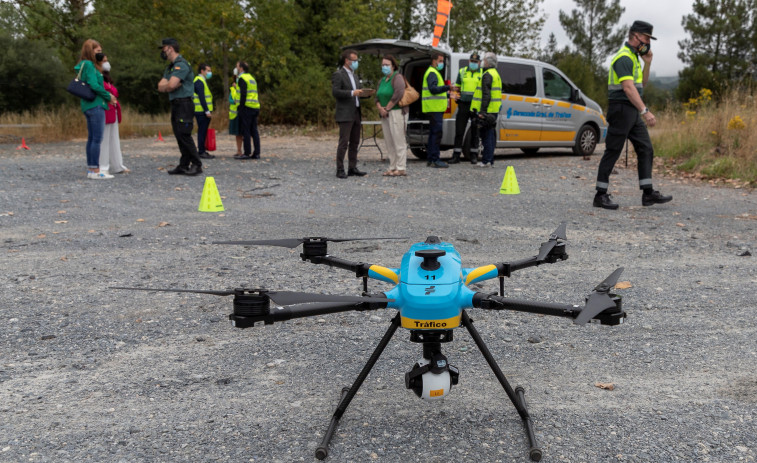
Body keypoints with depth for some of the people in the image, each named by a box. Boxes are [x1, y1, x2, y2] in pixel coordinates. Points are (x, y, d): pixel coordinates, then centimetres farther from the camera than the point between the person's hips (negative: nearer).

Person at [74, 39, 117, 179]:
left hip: (87, 106, 10)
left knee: (91, 138, 11)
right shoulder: (89, 65, -11)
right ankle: (95, 171, -9)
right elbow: (94, 85, -19)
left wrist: (108, 96, 4)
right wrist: (108, 96, -7)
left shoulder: (84, 65, 19)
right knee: (97, 139, -9)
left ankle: (90, 169, 15)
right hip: (96, 105, -10)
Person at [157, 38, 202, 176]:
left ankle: (197, 165, -11)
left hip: (184, 104, -10)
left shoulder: (181, 64, -12)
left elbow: (171, 85, -21)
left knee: (184, 135, -14)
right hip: (175, 104, 10)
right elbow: (160, 86, 13)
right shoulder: (170, 67, 21)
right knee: (179, 136, 8)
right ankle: (184, 165, 10)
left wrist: (165, 86, 2)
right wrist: (169, 85, -8)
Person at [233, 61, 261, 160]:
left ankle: (247, 153, -6)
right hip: (255, 107, 8)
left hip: (247, 107, -8)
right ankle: (257, 153, 7)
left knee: (245, 131, -5)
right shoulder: (252, 78, 21)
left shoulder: (242, 78, -6)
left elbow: (243, 94, -16)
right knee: (254, 131, 8)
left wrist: (241, 107, -15)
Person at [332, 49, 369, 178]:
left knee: (355, 143, 9)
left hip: (356, 113, 8)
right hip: (345, 114, -8)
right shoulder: (338, 75, -5)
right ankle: (340, 170, -6)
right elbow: (335, 92, -16)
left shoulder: (354, 75, 21)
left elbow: (359, 90, 25)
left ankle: (352, 168, 14)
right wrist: (352, 93, -23)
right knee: (343, 143, -9)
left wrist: (365, 93, 2)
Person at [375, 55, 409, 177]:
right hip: (385, 114, 9)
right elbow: (377, 97, 17)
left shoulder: (397, 77, -7)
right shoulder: (382, 81, 19)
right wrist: (380, 108, -4)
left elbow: (398, 94, -20)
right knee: (389, 142, 8)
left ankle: (401, 169, -7)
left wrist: (387, 108, -15)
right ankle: (392, 168, 13)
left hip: (396, 112, -9)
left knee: (398, 141, -8)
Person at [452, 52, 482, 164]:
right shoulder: (462, 71, 11)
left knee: (475, 131, 3)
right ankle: (456, 156, 4)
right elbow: (457, 86, 20)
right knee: (459, 131, 0)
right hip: (463, 105, 2)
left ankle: (474, 156, 12)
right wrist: (456, 95, 3)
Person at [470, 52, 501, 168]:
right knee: (490, 135, 11)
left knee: (487, 135, -8)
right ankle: (490, 161, 14)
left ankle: (486, 161, -8)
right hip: (494, 110, 10)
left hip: (488, 110, -9)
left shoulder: (487, 75, -11)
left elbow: (486, 95, -20)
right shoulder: (496, 74, 21)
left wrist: (482, 111, -22)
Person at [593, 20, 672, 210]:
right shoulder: (624, 57, -14)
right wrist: (645, 111, -31)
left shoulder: (633, 57, 18)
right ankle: (601, 196, 0)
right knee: (612, 152, -5)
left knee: (646, 149, 7)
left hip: (633, 112, 10)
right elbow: (628, 88, -25)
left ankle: (648, 193, 9)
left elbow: (641, 84, 23)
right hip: (621, 109, -10)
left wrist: (647, 64, 9)